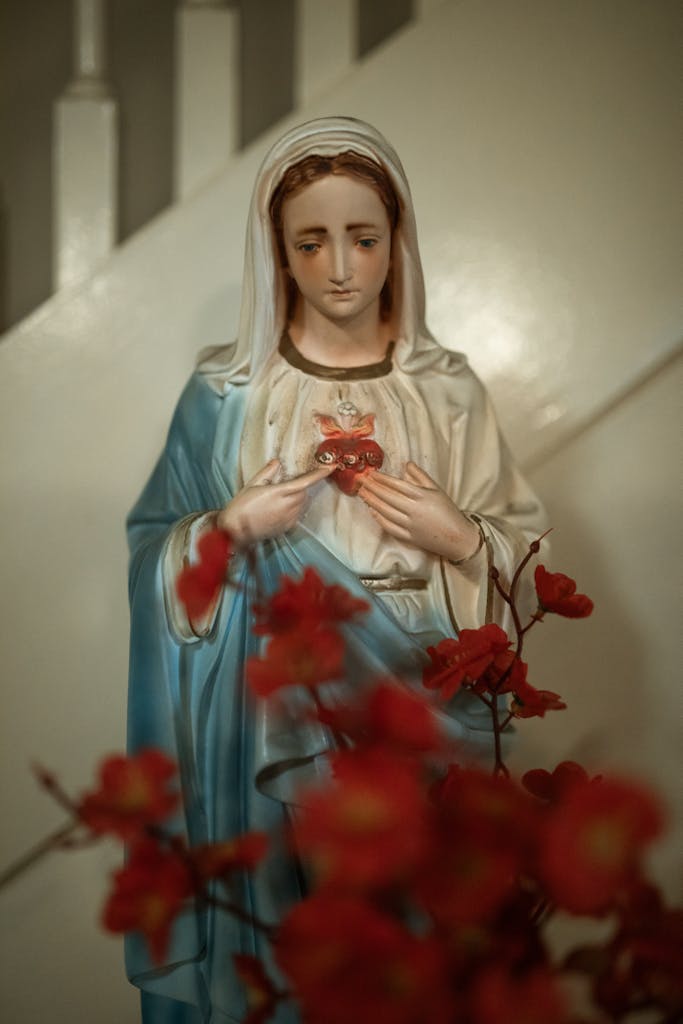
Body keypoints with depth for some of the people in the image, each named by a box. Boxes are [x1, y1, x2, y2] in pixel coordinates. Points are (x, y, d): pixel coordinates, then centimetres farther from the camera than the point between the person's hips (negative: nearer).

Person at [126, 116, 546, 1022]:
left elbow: (520, 553, 6)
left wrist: (459, 539, -13)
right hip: (273, 718, 0)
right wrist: (231, 529, -14)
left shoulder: (446, 389, 2)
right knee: (280, 943, 6)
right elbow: (153, 556, 4)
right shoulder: (227, 392, 0)